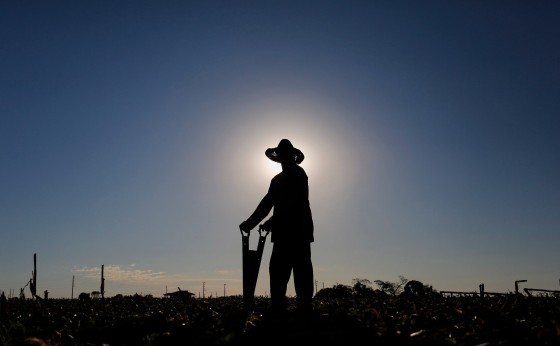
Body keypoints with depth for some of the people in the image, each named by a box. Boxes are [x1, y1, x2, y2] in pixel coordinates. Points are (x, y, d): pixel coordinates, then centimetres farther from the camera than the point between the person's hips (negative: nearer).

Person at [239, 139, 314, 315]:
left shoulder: (298, 173, -1)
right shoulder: (278, 179, 22)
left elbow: (290, 202, -13)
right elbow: (266, 203, 16)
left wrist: (272, 221, -16)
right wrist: (250, 222, 7)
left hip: (298, 231, -8)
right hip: (284, 232, 8)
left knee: (301, 271, -6)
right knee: (278, 270, 3)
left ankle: (305, 308, -3)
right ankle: (277, 309, 6)